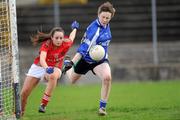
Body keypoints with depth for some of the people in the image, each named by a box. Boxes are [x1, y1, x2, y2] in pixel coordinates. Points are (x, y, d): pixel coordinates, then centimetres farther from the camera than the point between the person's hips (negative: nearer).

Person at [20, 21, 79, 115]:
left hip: (54, 68, 0)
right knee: (24, 93, -4)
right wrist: (47, 69, -62)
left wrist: (75, 28, 29)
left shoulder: (66, 44, -17)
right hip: (38, 66, 0)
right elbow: (42, 59, -41)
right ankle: (21, 112, 26)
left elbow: (71, 38, 9)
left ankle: (43, 105, -36)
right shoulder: (46, 44, -26)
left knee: (53, 76, -39)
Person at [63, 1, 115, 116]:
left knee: (107, 77, -28)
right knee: (72, 80, 22)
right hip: (86, 59, -4)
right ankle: (67, 64, 60)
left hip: (100, 59, 4)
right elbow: (84, 48, -38)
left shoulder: (106, 25, -9)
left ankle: (103, 107, -15)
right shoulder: (94, 29, -31)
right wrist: (72, 63, -45)